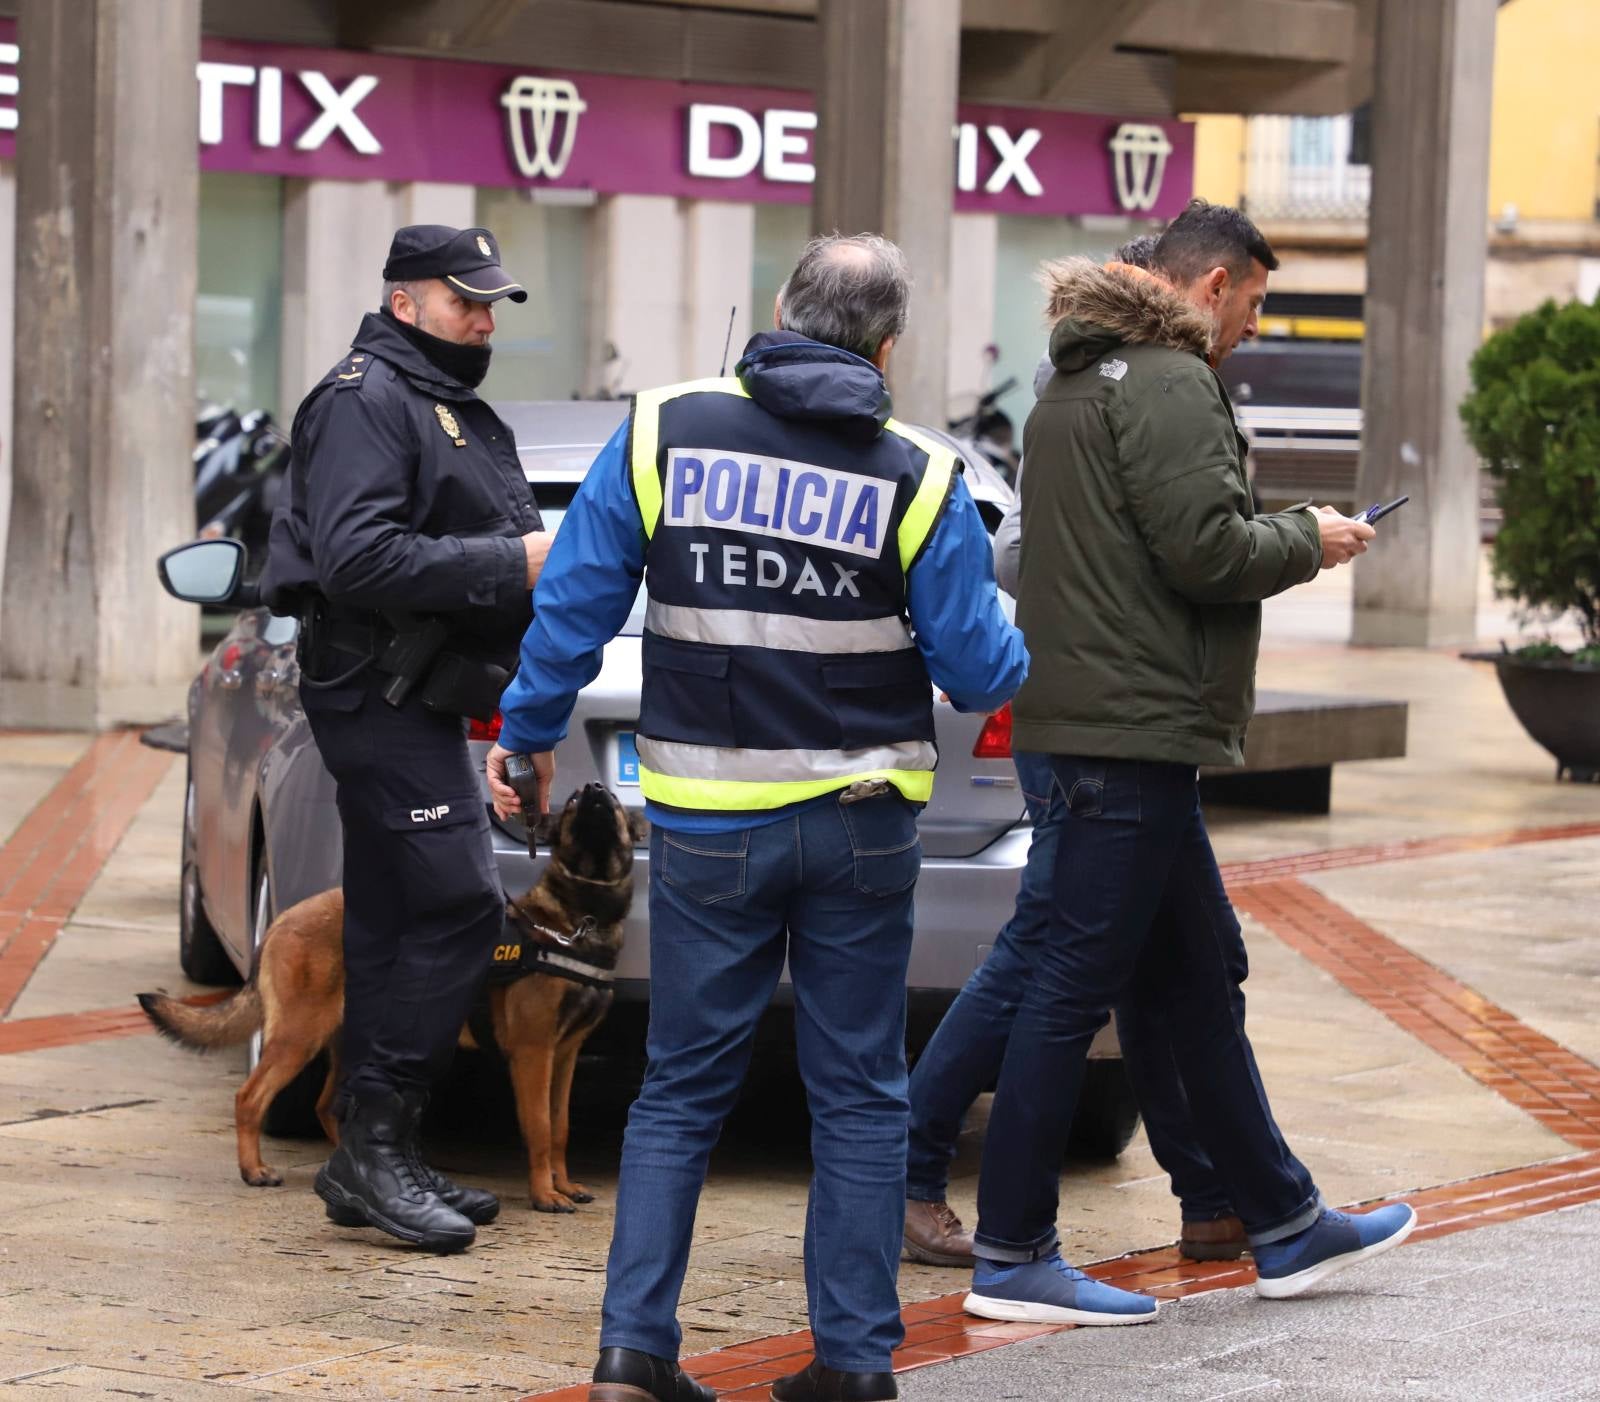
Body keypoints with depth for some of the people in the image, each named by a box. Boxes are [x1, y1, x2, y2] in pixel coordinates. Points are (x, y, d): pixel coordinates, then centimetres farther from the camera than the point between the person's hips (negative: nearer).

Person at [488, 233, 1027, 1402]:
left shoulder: (664, 433, -4)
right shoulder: (916, 479, -6)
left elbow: (573, 604, -1)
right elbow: (980, 669, -2)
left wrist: (529, 733, 14)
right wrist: (1011, 648, 21)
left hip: (709, 823, 1)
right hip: (861, 824, -1)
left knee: (683, 1089, 9)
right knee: (860, 1096, 9)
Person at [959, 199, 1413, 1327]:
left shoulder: (1081, 383, 19)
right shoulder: (1169, 383, -13)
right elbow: (1204, 549, -20)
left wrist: (1282, 545, 16)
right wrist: (1306, 542, -2)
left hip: (1105, 720, 11)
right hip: (1138, 726, -11)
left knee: (1203, 976, 15)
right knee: (1076, 984, -6)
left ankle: (1285, 1226, 23)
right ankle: (1012, 1254, -2)